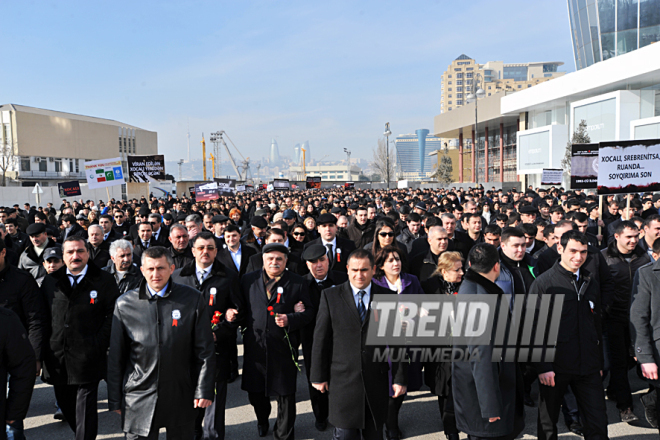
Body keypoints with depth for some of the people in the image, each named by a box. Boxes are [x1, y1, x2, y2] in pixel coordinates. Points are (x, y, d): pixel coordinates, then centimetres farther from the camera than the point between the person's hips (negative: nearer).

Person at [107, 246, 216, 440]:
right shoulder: (125, 304, -2)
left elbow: (204, 351, -2)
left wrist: (204, 391, -5)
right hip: (139, 399, 1)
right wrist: (114, 399, 4)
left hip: (181, 397, 0)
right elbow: (116, 357, 4)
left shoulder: (192, 299, -5)